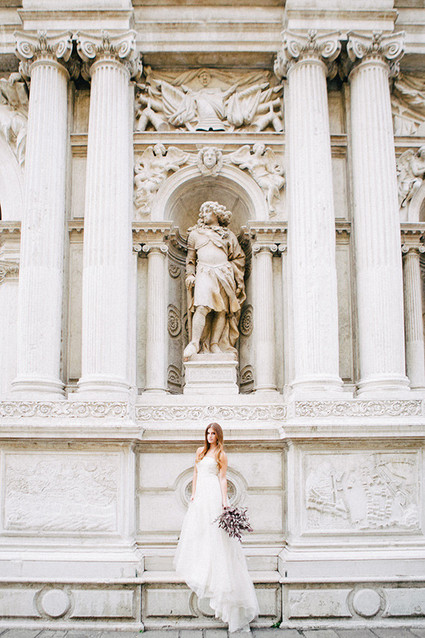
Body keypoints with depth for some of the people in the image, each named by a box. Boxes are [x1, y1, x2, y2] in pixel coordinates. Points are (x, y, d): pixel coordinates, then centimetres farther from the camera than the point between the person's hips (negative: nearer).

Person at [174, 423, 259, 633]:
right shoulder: (200, 451, 16)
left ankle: (212, 572, -2)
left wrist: (224, 501, -11)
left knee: (213, 531, -7)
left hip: (213, 493, -6)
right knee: (196, 529, 7)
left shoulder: (221, 454, 1)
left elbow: (222, 478, -3)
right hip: (201, 493, 6)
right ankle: (199, 566, 17)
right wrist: (193, 493, 12)